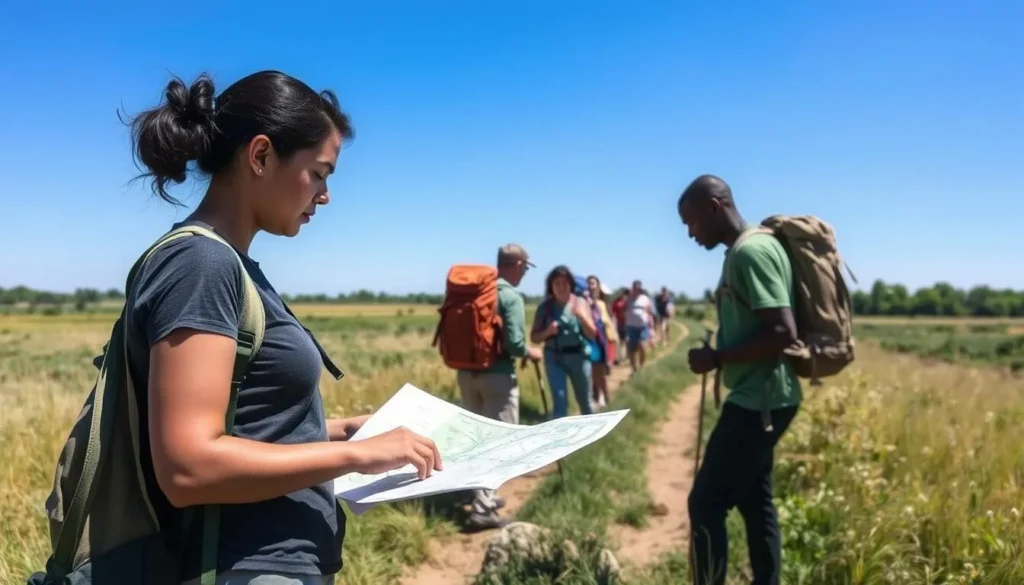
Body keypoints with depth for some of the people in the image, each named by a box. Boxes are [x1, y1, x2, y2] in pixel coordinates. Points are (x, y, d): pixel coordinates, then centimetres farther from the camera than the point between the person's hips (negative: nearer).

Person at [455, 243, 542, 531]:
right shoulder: (511, 297, -14)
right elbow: (514, 344, -19)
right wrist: (530, 353, 0)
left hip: (466, 372, 8)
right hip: (497, 376, -7)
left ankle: (483, 495, 31)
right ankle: (482, 509, -3)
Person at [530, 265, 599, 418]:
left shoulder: (580, 303, -2)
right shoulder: (545, 307, -2)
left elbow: (592, 334, -8)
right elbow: (534, 337, 1)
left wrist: (581, 316, -24)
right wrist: (548, 331, -19)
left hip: (578, 356, 1)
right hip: (554, 357, -1)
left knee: (584, 401, 15)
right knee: (559, 401, -12)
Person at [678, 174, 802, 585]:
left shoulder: (752, 251, -18)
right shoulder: (742, 252, 12)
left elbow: (783, 332, -25)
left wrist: (716, 358, -18)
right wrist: (722, 357, 12)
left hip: (759, 401, -10)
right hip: (758, 399, 10)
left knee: (706, 503, -4)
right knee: (754, 502, 16)